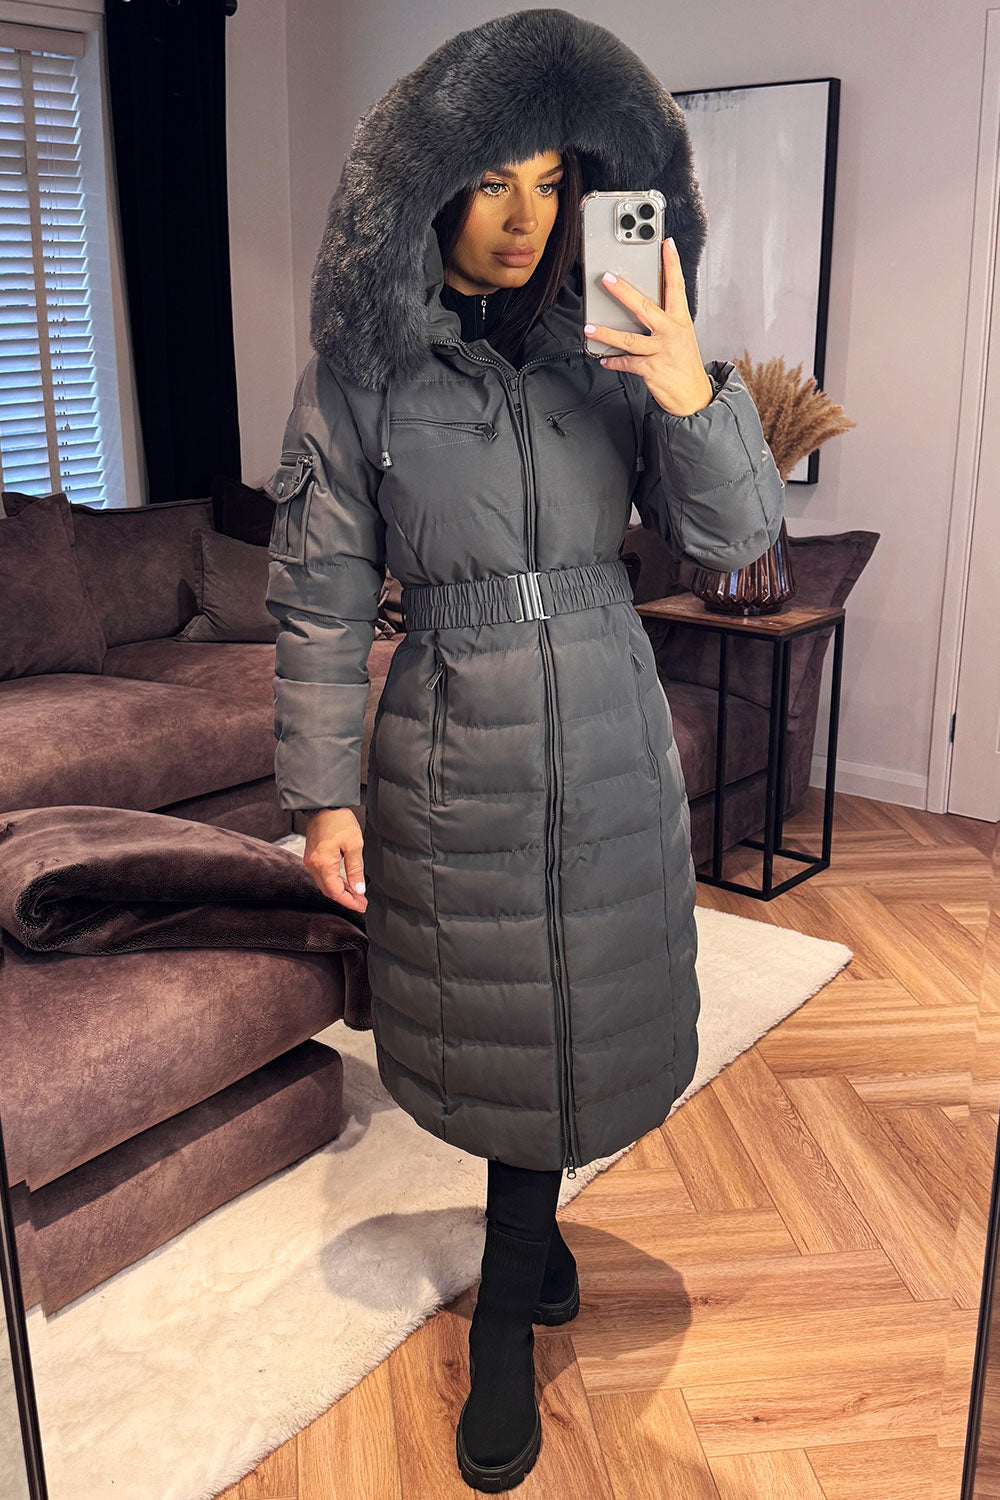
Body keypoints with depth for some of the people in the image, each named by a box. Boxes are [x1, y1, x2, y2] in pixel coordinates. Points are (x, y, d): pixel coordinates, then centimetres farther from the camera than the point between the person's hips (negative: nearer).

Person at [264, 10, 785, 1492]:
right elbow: (322, 600, -4)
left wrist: (692, 392, -21)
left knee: (570, 1010, 14)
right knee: (499, 1018, 11)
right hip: (453, 745, -2)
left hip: (610, 736, 3)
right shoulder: (361, 369, -6)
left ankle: (508, 1313, 37)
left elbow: (734, 537, -3)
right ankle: (530, 1236, 40)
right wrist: (324, 794, -5)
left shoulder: (606, 350, 0)